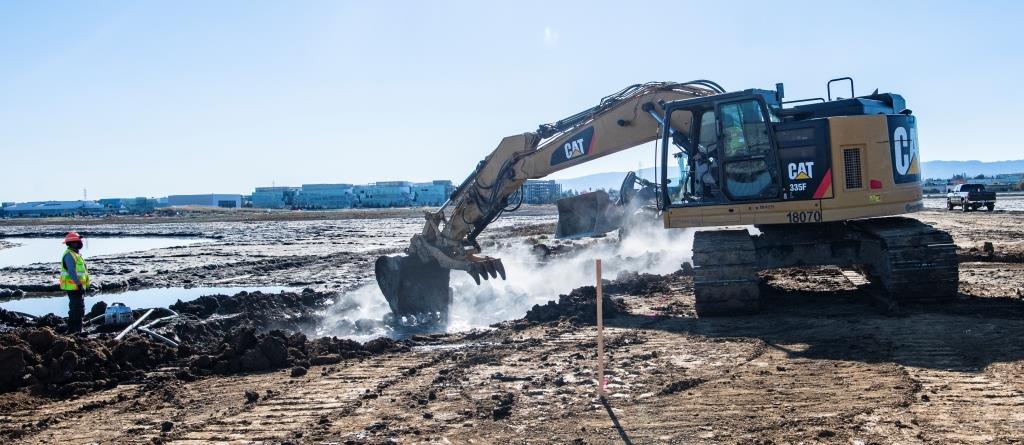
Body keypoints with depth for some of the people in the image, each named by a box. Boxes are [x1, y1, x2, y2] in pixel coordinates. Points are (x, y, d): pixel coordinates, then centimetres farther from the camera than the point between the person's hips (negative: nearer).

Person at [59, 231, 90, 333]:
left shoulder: (75, 254, 17)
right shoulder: (69, 255, -15)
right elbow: (72, 272, -23)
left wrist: (85, 285, 21)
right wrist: (79, 285, -25)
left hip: (78, 287, 11)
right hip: (73, 287, -11)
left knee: (79, 309, 16)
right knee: (76, 309, -10)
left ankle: (77, 330, 24)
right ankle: (72, 330, -8)